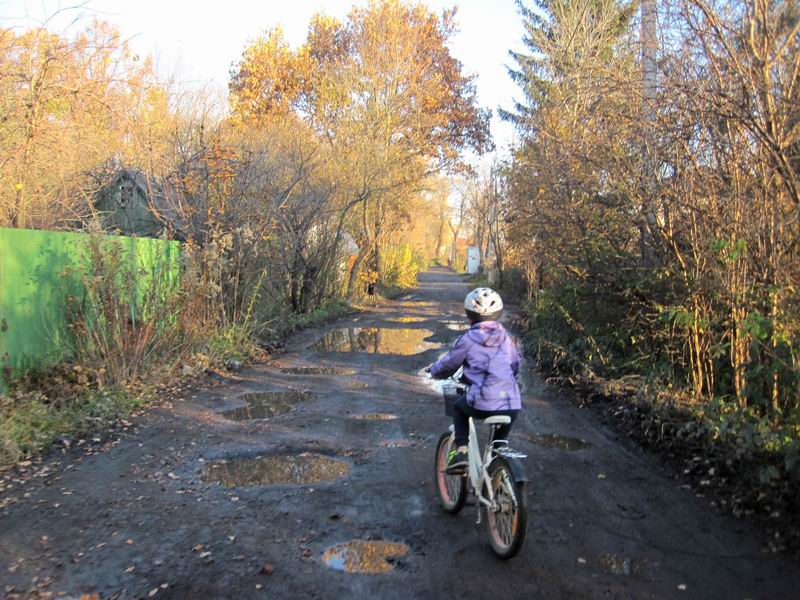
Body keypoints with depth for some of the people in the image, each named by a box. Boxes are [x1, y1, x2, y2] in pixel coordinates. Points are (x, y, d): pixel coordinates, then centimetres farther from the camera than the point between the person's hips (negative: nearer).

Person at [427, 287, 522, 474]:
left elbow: (449, 364, 8)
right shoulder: (505, 337, 12)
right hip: (512, 405, 4)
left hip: (483, 404, -4)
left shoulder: (468, 339, -2)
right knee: (500, 438, 31)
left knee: (459, 408, 28)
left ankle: (460, 451, 14)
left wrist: (433, 370, 29)